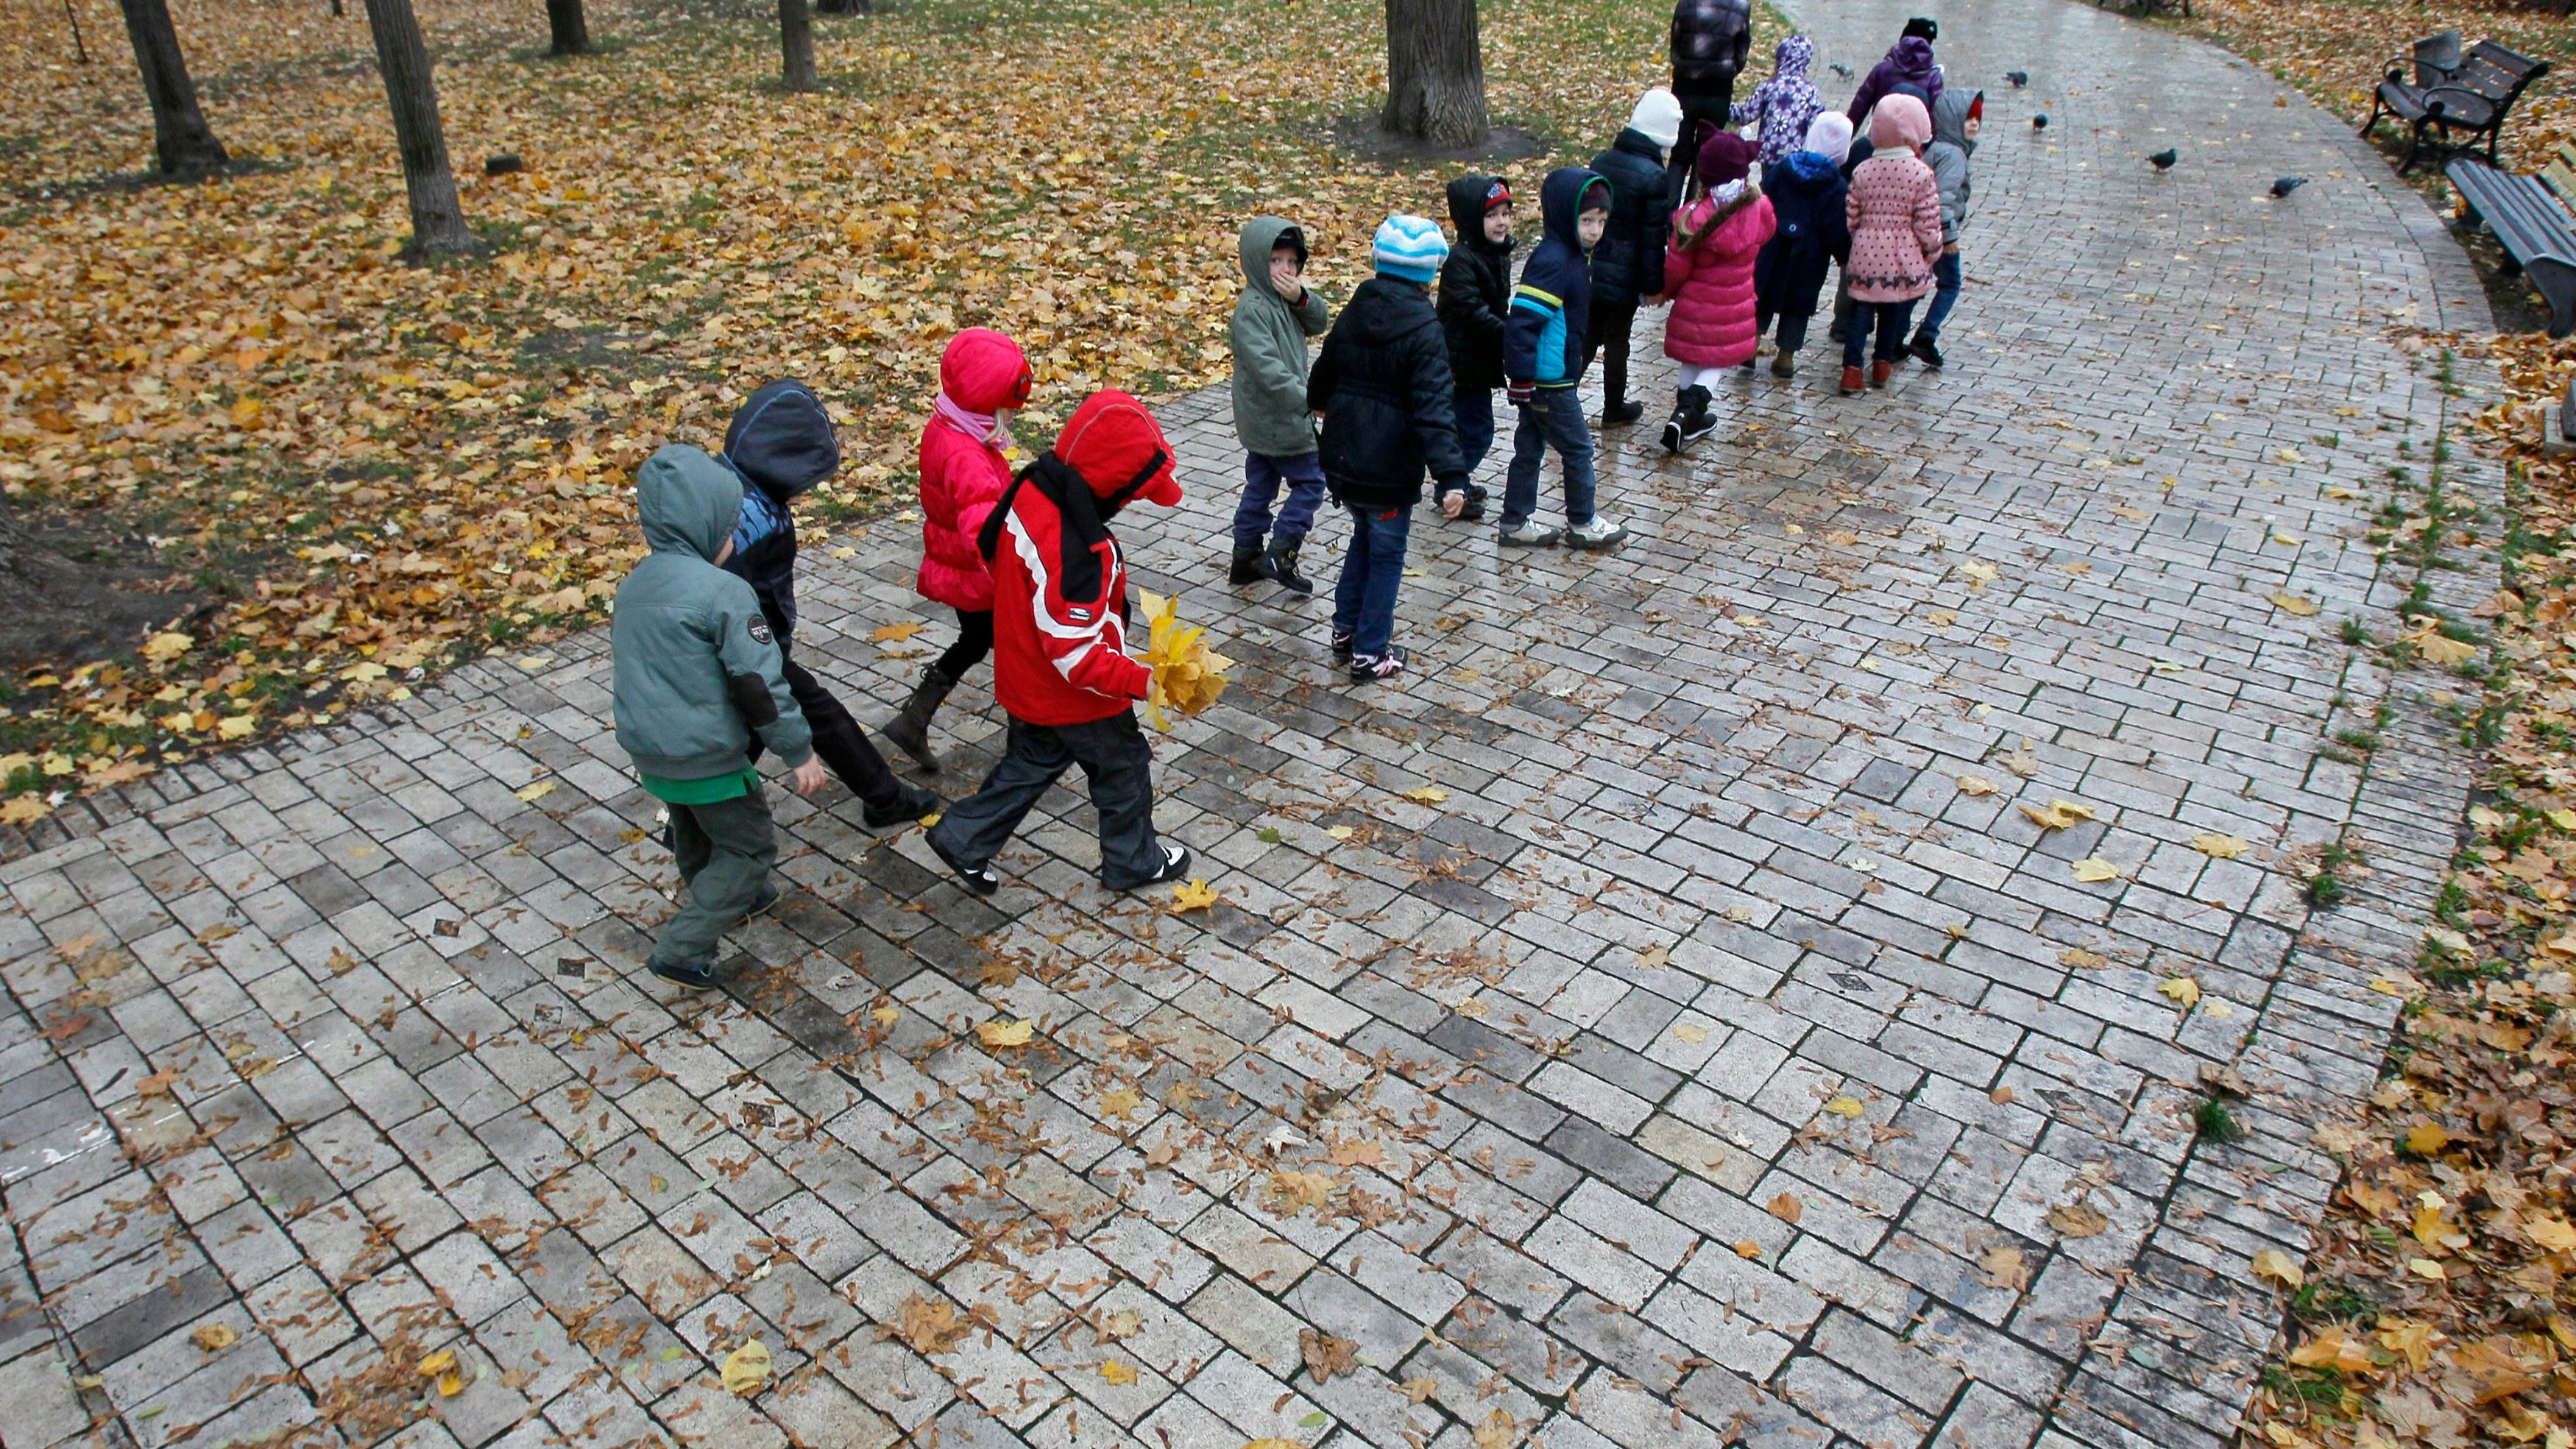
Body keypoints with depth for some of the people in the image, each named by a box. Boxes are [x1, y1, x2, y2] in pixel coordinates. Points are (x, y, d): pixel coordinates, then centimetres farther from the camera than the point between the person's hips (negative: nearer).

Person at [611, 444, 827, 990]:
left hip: (649, 752, 8)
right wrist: (799, 752, -12)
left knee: (695, 834, 29)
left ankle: (731, 900, 52)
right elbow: (759, 681, -21)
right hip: (708, 759, -8)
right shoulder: (723, 591, -21)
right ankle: (681, 949, 6)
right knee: (750, 848, 9)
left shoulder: (633, 583, 5)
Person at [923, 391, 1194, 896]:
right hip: (1075, 699, -7)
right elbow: (1077, 656, -33)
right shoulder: (1076, 557, -39)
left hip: (1027, 680, 8)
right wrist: (1140, 681, -26)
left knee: (1029, 764, 28)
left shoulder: (1031, 491, -12)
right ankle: (1132, 861, 37)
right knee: (1124, 766, 17)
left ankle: (964, 839, 34)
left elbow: (982, 528, 9)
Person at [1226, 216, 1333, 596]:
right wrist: (1309, 400, -33)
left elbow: (1318, 323, 3)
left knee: (1261, 486, 16)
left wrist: (1301, 297, -16)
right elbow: (1267, 368, -30)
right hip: (1277, 421, -10)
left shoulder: (1285, 298, 8)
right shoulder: (1253, 308, -21)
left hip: (1264, 422, 10)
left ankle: (1246, 558, 25)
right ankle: (1279, 556, 1)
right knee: (1310, 480, -2)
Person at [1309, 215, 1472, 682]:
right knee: (1386, 556, 8)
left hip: (1343, 459, 7)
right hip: (1390, 469, -7)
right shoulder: (1423, 330, -17)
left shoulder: (1353, 314, 4)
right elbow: (1434, 407, -26)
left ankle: (1345, 629, 34)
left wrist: (1319, 401, 45)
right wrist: (1451, 475, -30)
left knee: (1363, 538, 25)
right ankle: (1370, 653, 16)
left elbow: (1325, 371, 22)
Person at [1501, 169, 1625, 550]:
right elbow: (1521, 322, -26)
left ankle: (1515, 523, 24)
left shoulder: (1574, 256, 10)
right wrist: (1521, 380, -26)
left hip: (1555, 378, 9)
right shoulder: (1552, 260, -22)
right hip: (1548, 384, -9)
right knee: (1578, 449, 4)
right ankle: (1582, 523, 19)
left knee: (1530, 450, 15)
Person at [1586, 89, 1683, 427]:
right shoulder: (1654, 177, -18)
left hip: (1590, 270, 5)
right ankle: (1614, 409, 24)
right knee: (1617, 341, 9)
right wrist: (1653, 284, -7)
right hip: (1625, 278, -5)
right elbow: (1653, 238, -16)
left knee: (1586, 335, 16)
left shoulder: (1601, 161, 2)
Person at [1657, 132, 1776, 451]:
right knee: (1716, 362, 13)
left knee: (1691, 359, 18)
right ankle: (1687, 413, -8)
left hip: (1695, 305, -1)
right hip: (1734, 307, 1)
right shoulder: (1759, 209, -13)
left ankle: (1690, 418, 28)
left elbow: (1676, 270, -13)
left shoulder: (1694, 217, -21)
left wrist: (1667, 290, 7)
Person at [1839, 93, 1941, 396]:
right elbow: (1928, 225, -10)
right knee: (1895, 311, 17)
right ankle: (1883, 365, 28)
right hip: (1905, 258, -1)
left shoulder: (1862, 171, -3)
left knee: (1861, 310, 10)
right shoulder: (1921, 173, -12)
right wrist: (1933, 252, 6)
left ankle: (1852, 369, 2)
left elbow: (1850, 219, 0)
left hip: (1866, 254, 1)